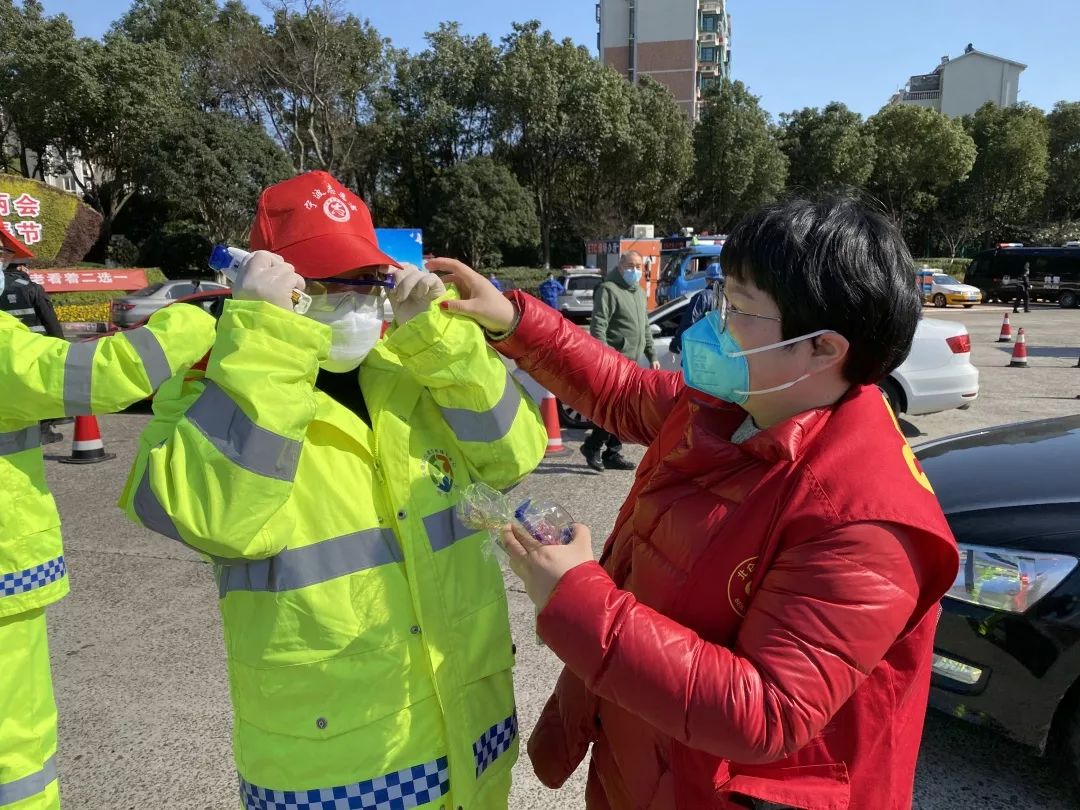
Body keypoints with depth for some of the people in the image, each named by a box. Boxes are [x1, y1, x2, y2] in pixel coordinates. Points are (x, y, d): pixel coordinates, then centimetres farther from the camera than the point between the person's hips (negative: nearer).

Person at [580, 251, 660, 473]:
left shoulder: (639, 292, 20)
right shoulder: (609, 290, -8)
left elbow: (646, 328, 27)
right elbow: (598, 326, -16)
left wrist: (652, 356, 22)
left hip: (631, 361, 9)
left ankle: (613, 453, 17)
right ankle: (592, 446, 3)